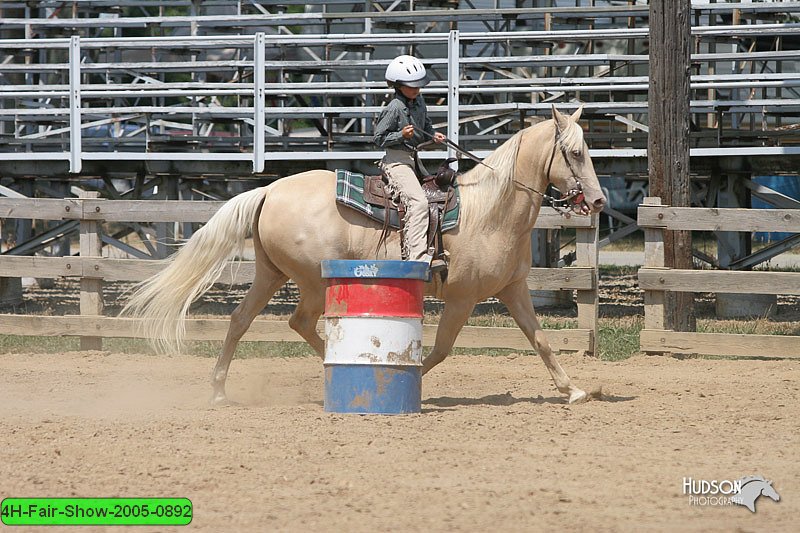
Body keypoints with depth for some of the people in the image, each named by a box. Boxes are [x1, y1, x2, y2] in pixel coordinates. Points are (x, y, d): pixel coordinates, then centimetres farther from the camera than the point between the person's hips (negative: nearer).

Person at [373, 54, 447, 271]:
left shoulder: (419, 102, 9)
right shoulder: (394, 108, -14)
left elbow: (425, 125, 27)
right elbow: (378, 138, -11)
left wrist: (433, 135, 7)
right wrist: (401, 135, -23)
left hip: (414, 159, 10)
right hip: (397, 160, -10)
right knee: (418, 202, -25)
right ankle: (418, 256, -33)